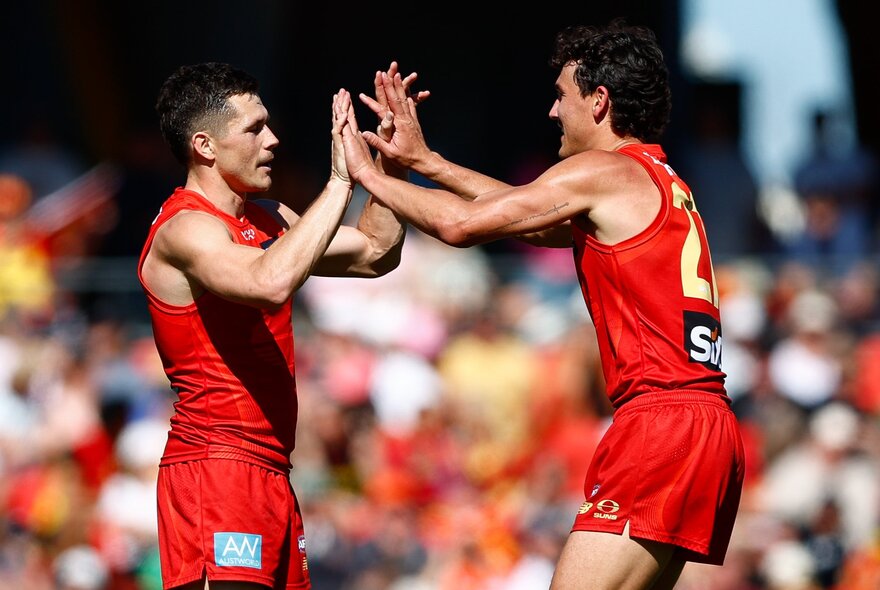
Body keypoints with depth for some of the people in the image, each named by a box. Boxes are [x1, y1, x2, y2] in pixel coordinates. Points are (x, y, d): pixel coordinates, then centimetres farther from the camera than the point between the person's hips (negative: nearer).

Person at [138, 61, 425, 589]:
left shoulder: (266, 219, 17)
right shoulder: (185, 229, -13)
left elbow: (374, 254, 25)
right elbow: (271, 283, -32)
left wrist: (391, 160, 13)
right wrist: (340, 183, -27)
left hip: (269, 476, 10)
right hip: (214, 467, -10)